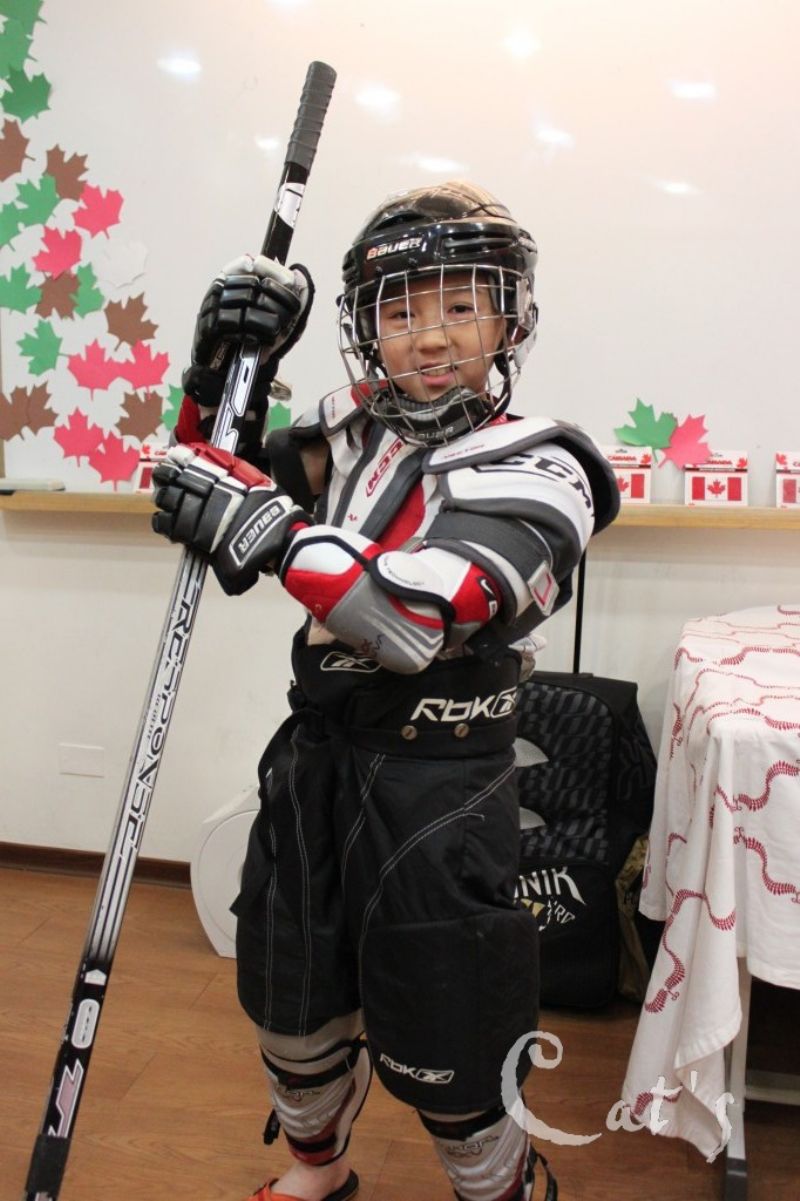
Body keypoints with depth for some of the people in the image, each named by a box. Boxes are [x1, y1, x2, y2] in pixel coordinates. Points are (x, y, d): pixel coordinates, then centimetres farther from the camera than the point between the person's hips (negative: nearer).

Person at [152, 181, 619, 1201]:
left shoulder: (534, 470, -13)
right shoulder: (355, 428, 4)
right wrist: (223, 371, -3)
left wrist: (267, 527, -29)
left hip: (435, 783, -6)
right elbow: (211, 478, 14)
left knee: (436, 1046, 6)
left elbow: (417, 621, -27)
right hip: (315, 751, 6)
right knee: (289, 994, 21)